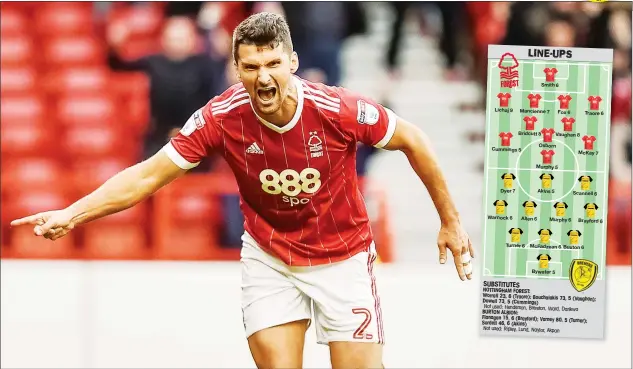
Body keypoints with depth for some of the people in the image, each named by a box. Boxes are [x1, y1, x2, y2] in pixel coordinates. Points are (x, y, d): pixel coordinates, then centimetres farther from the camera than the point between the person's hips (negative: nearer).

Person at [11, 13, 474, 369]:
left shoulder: (338, 110, -24)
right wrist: (71, 215, -26)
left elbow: (411, 140, -8)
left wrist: (450, 220, -1)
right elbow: (148, 175, -16)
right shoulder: (222, 118, -20)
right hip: (269, 258, 1)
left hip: (343, 258, -1)